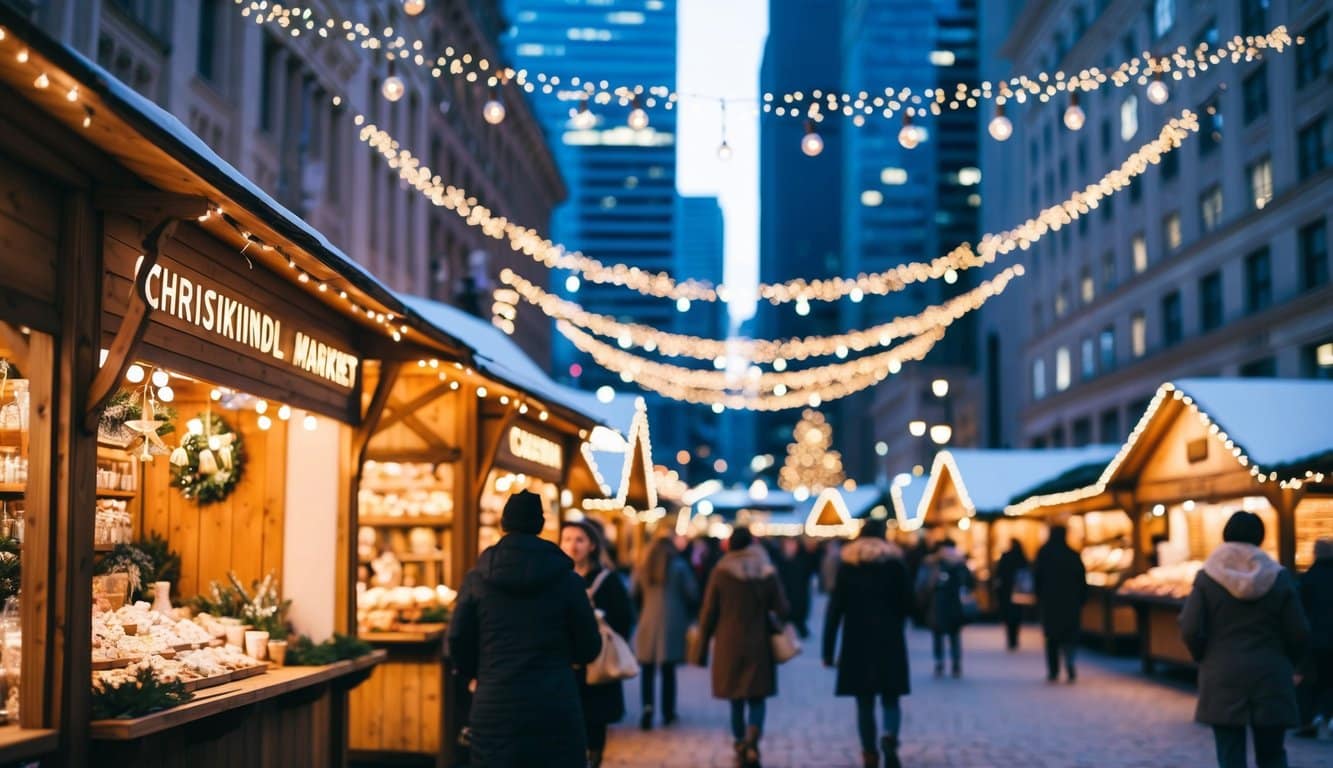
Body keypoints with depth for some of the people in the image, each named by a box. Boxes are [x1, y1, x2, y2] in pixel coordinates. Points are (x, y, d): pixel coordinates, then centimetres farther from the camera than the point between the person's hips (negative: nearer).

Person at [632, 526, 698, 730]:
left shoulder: (642, 566, 1)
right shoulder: (679, 566, -6)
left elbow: (635, 595, 6)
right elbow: (692, 594, -3)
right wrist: (684, 611, 17)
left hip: (648, 622, 1)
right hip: (672, 623, -1)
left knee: (648, 670, 4)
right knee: (668, 670, 9)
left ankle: (647, 706, -14)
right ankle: (668, 713, 15)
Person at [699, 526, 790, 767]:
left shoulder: (721, 572, -5)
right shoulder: (768, 573, -3)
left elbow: (708, 612, -4)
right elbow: (781, 610, -2)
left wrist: (704, 639, 8)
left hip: (728, 645, 0)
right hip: (759, 646, 0)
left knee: (737, 700, 13)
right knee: (757, 699, 4)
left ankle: (740, 745, 21)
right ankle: (752, 740, -20)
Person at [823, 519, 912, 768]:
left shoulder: (847, 565, 2)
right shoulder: (895, 562, 2)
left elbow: (835, 609, -2)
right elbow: (907, 603, 4)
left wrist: (828, 650, -1)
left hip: (857, 644, 0)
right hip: (890, 642, 0)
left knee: (865, 704, 8)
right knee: (890, 700, 5)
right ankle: (890, 737, -22)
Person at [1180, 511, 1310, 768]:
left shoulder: (1207, 577, -4)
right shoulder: (1280, 578, -1)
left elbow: (1190, 630, -9)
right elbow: (1299, 633, -1)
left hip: (1222, 681, -1)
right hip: (1271, 680, 1)